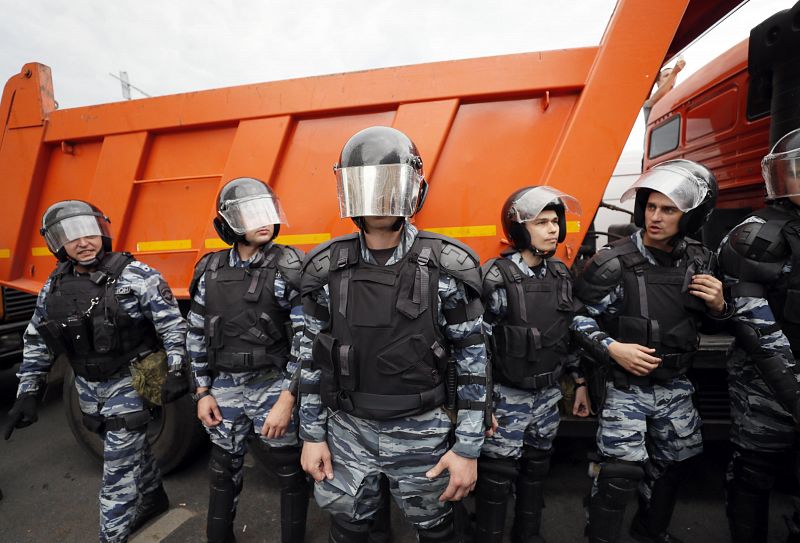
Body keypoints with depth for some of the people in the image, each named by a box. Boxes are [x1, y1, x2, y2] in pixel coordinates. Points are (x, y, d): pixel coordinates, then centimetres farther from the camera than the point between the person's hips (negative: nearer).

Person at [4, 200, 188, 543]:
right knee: (131, 447, 22)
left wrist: (176, 371, -21)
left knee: (119, 464, -1)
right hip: (89, 386, 6)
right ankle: (153, 498, 44)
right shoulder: (54, 287, 2)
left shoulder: (136, 276, -16)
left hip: (131, 381, -6)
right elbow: (37, 342, 11)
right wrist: (27, 393, 7)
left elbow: (172, 325, -16)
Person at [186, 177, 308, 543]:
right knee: (224, 469, 21)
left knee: (289, 471, 11)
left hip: (275, 387, -4)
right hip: (225, 388, 5)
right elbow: (197, 335, 10)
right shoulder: (211, 270, 3)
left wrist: (287, 400, -17)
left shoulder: (290, 268, -12)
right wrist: (203, 392, 7)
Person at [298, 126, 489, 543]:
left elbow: (472, 360, -9)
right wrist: (312, 434, 5)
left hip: (422, 433, -1)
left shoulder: (447, 269, -13)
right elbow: (313, 356, 2)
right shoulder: (328, 270, -6)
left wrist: (468, 449, -7)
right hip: (348, 430, 2)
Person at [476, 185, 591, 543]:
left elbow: (571, 333, 12)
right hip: (508, 396, -6)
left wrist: (580, 382, 13)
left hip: (548, 394, 7)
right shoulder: (496, 277, -19)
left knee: (536, 468, 22)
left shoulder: (561, 274, 3)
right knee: (497, 476, 7)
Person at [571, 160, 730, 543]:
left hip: (675, 385, 6)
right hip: (627, 386, -6)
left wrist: (718, 305, -9)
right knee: (622, 470, -7)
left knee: (673, 462, 21)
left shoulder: (700, 261, -2)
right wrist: (612, 349, -25)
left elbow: (706, 320, 12)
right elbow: (577, 317, -14)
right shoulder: (614, 262, -19)